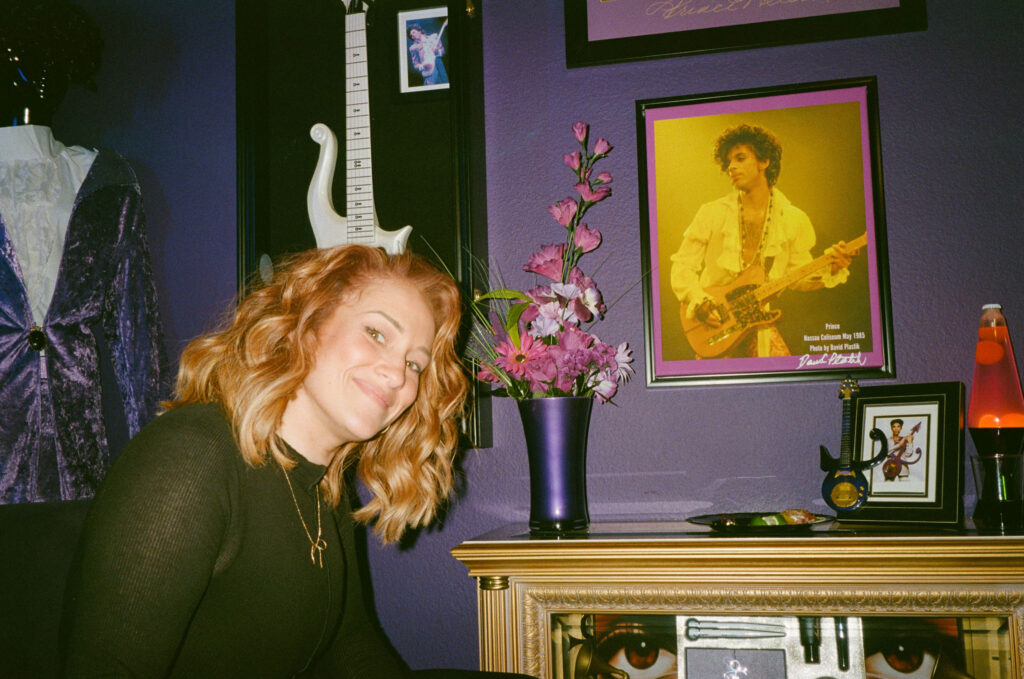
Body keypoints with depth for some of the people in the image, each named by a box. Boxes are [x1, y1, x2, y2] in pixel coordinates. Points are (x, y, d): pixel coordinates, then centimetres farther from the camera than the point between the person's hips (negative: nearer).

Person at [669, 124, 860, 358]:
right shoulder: (712, 214, -3)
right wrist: (699, 302, -16)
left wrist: (830, 270, -10)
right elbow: (682, 265, -1)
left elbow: (797, 277, 9)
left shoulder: (792, 220, 2)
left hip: (757, 322, 2)